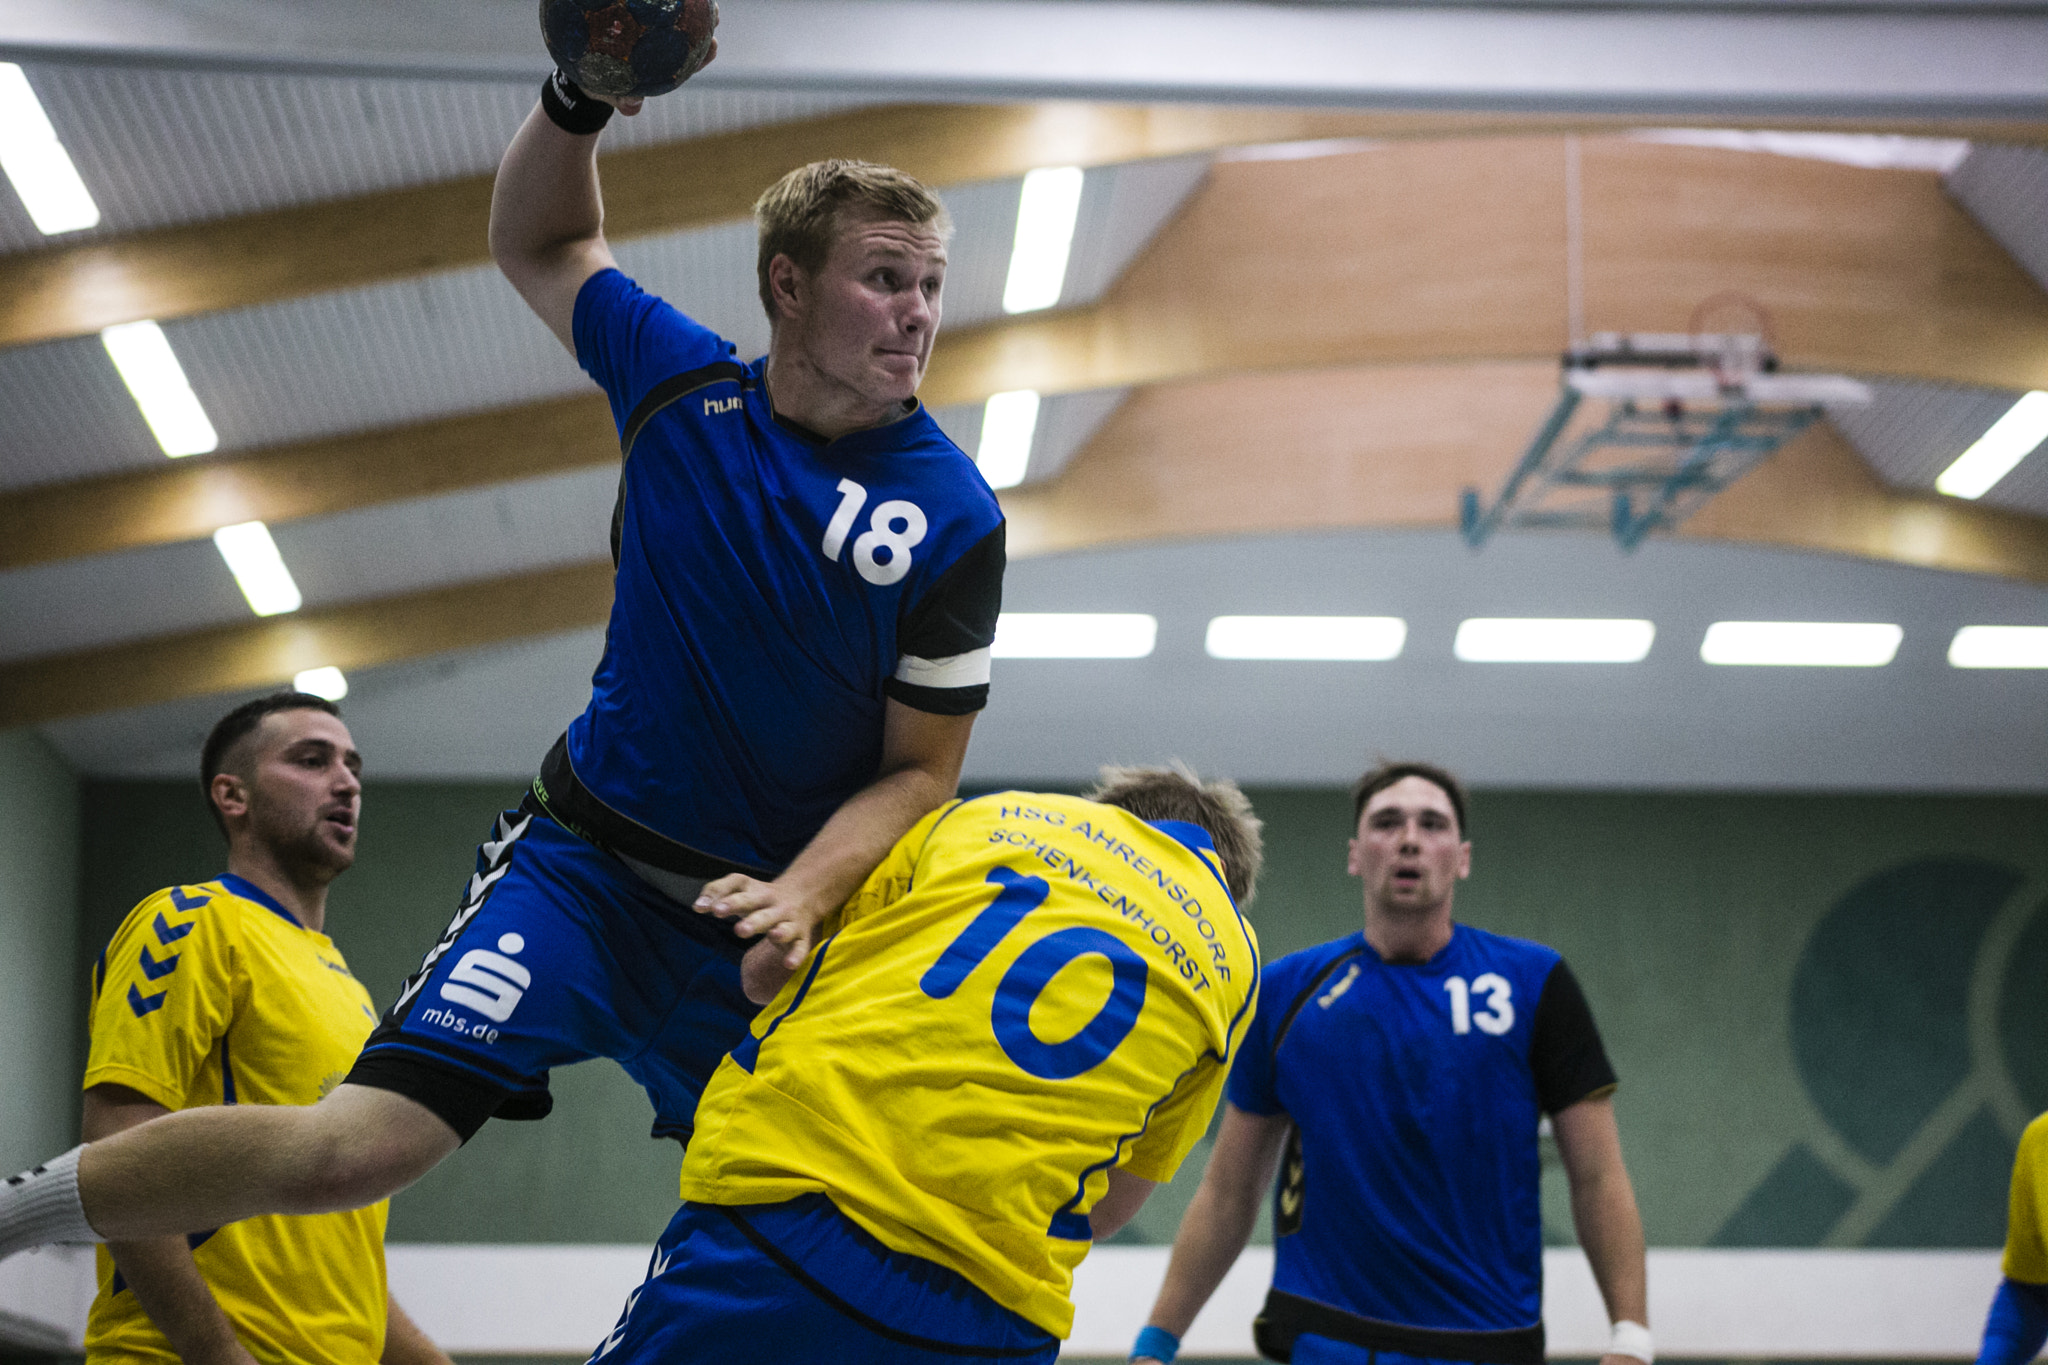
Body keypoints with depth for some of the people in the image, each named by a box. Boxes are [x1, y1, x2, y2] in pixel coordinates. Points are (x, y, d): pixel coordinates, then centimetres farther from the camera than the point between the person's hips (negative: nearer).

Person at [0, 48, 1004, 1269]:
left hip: (771, 919, 1)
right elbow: (539, 243, 17)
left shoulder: (955, 517, -8)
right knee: (356, 1148, -16)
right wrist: (579, 100, -2)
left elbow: (921, 769, -5)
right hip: (587, 860, -1)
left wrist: (799, 899, -22)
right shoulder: (679, 378, -1)